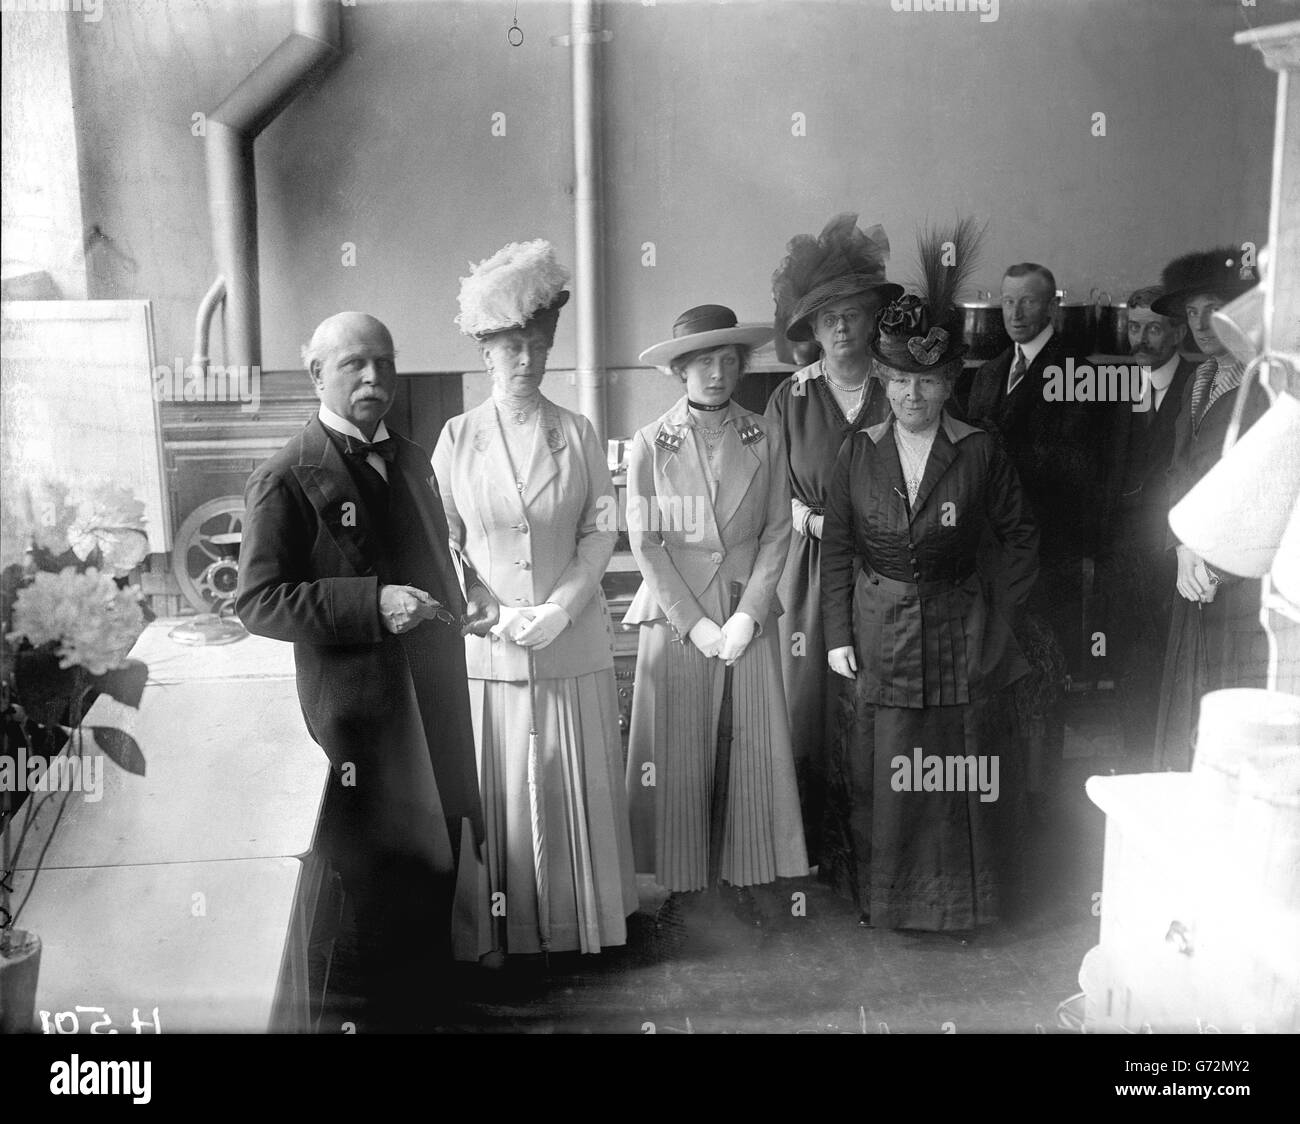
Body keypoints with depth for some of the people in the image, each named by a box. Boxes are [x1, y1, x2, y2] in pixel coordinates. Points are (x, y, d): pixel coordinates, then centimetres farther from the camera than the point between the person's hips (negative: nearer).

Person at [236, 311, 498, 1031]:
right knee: (390, 890, 4)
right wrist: (373, 604, -26)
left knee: (438, 870, 18)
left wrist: (468, 589, 2)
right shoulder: (285, 480, -12)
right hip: (364, 712, -7)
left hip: (437, 701, 7)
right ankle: (391, 1012, 24)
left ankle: (429, 1002, 36)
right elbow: (257, 601, -16)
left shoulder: (410, 459, 12)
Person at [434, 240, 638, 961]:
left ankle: (576, 921, 24)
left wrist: (561, 610, -12)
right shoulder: (457, 438, 2)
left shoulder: (577, 434, 4)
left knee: (574, 786, 8)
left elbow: (600, 531, 1)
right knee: (495, 788, 4)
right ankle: (494, 928, 18)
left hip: (572, 642, 1)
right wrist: (493, 616, -11)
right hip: (486, 647, -1)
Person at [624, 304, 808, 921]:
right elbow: (645, 542, -4)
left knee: (753, 746, 4)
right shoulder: (651, 443, -2)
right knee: (677, 751, 3)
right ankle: (678, 878, 17)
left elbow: (777, 530, 2)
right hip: (674, 611, -1)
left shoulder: (765, 437, 2)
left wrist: (747, 615, -8)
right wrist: (695, 622, -10)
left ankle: (744, 875, 18)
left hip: (748, 612, 2)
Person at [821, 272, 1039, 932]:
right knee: (883, 776, 5)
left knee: (962, 773, 5)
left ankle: (964, 898, 22)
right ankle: (885, 897, 21)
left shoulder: (981, 453, -2)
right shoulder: (858, 454, 3)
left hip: (963, 635, -1)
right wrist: (838, 635, 0)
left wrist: (1000, 620, -3)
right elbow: (836, 549, 5)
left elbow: (1019, 538, 4)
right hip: (879, 636, 1)